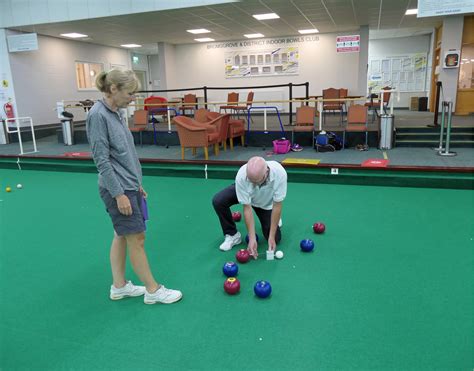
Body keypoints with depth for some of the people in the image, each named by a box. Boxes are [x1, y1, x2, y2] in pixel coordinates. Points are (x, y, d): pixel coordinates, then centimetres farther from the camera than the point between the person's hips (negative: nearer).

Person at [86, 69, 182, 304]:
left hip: (128, 186, 9)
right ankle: (153, 290, 14)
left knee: (122, 236, 15)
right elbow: (102, 160, -19)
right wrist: (119, 194, -19)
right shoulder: (98, 115, -17)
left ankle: (119, 286, 28)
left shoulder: (115, 113, 9)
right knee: (136, 239, 0)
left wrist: (137, 184, 18)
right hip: (117, 189, -9)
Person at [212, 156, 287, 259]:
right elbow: (247, 208, -30)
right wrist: (252, 238, -32)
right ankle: (232, 234, -6)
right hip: (245, 193, 0)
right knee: (218, 201, -27)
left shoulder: (280, 173, -41)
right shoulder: (241, 176, -39)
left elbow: (277, 206, -30)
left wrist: (272, 237, -28)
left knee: (275, 239, -9)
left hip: (266, 202, 0)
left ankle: (274, 218, 24)